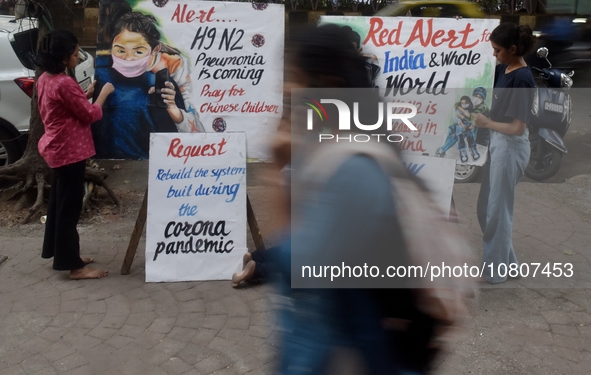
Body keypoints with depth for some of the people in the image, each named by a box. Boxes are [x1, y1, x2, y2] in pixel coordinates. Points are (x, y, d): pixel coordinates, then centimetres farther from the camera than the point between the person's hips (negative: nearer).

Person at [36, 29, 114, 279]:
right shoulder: (65, 83, -22)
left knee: (58, 202, 18)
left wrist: (86, 94, 14)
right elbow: (90, 115, -15)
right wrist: (103, 94, -2)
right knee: (69, 206, -4)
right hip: (69, 151, -10)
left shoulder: (45, 79, 8)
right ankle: (74, 265, 4)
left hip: (57, 148, 10)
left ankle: (57, 252, 31)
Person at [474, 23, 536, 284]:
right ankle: (504, 260, 32)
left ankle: (498, 269, 19)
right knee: (486, 207, 17)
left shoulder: (522, 79, -22)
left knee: (498, 210, 3)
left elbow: (518, 128, -24)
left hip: (510, 147, -9)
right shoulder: (504, 69, 4)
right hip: (498, 143, 9)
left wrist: (487, 123, -12)